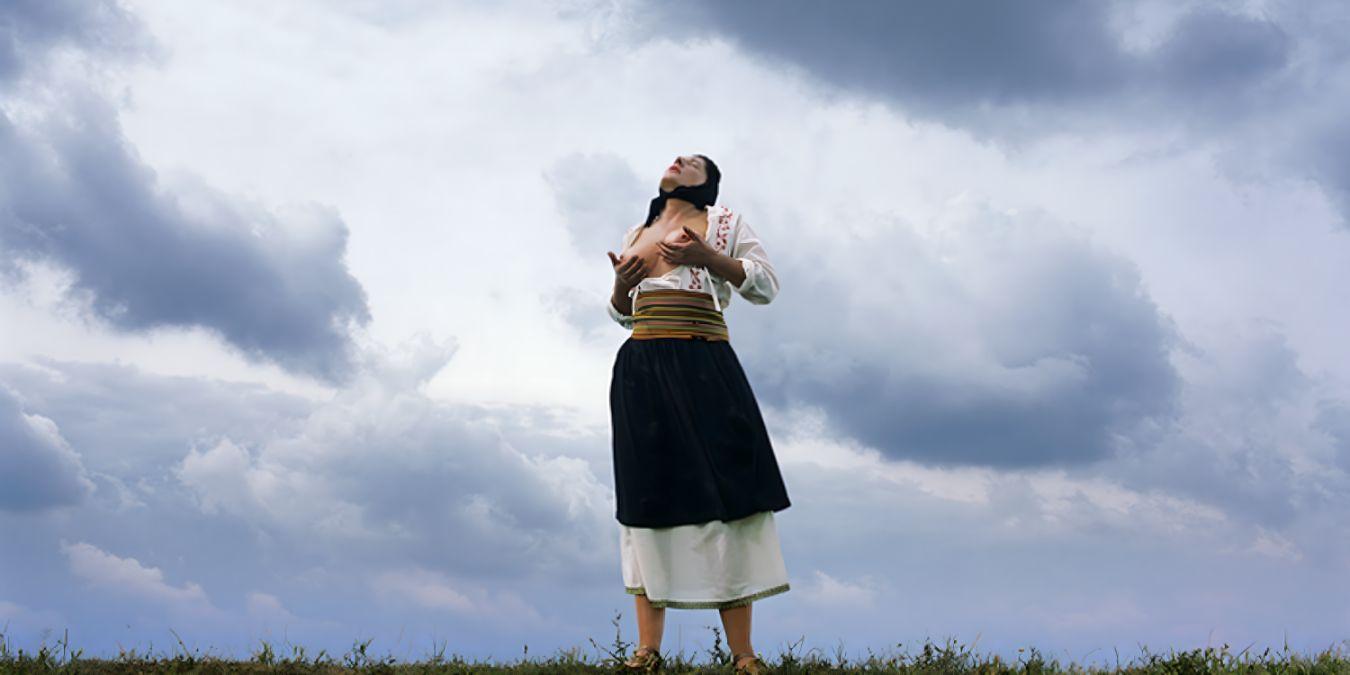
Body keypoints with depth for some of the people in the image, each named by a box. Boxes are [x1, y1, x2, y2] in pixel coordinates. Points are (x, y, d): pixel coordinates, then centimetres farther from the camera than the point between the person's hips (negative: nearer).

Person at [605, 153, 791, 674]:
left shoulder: (724, 222, 10)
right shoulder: (634, 236, 22)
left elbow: (766, 285, 0)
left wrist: (706, 256, -13)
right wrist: (621, 284, 4)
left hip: (703, 367, -4)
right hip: (640, 372, 4)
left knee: (719, 489, -8)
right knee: (647, 494, 0)